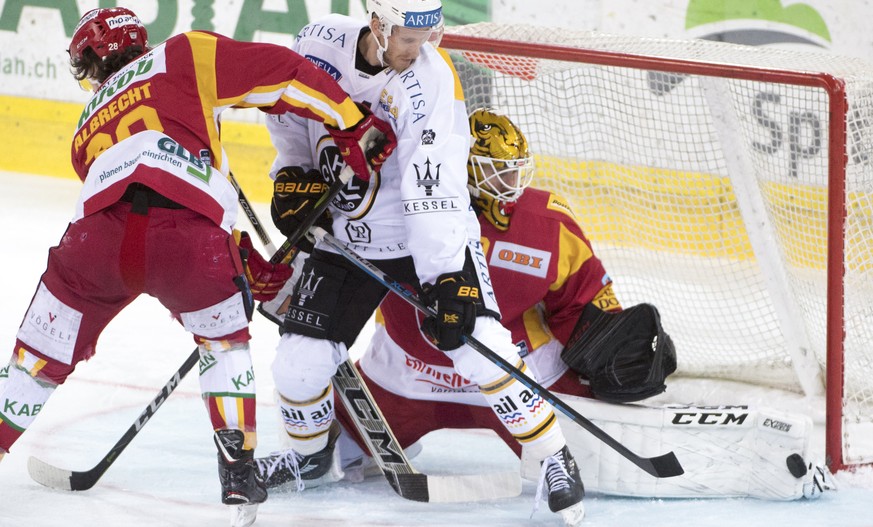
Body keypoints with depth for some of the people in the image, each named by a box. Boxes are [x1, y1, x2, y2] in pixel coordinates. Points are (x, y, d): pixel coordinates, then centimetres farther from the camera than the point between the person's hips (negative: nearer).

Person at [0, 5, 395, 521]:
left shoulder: (89, 128, 38)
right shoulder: (183, 58, 26)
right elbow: (277, 72, 13)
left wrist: (254, 271, 37)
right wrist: (353, 125, 18)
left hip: (101, 235, 2)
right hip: (192, 242, -2)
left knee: (44, 357, 23)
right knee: (223, 338, 26)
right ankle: (239, 469, 21)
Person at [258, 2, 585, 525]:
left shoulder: (431, 80, -23)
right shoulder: (320, 44, -11)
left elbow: (435, 185, -29)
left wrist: (446, 276, -33)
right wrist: (294, 175, -1)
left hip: (433, 238, -3)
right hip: (344, 241, 3)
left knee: (481, 349, -19)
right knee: (300, 362, -2)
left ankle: (556, 459, -3)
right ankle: (309, 455, 30)